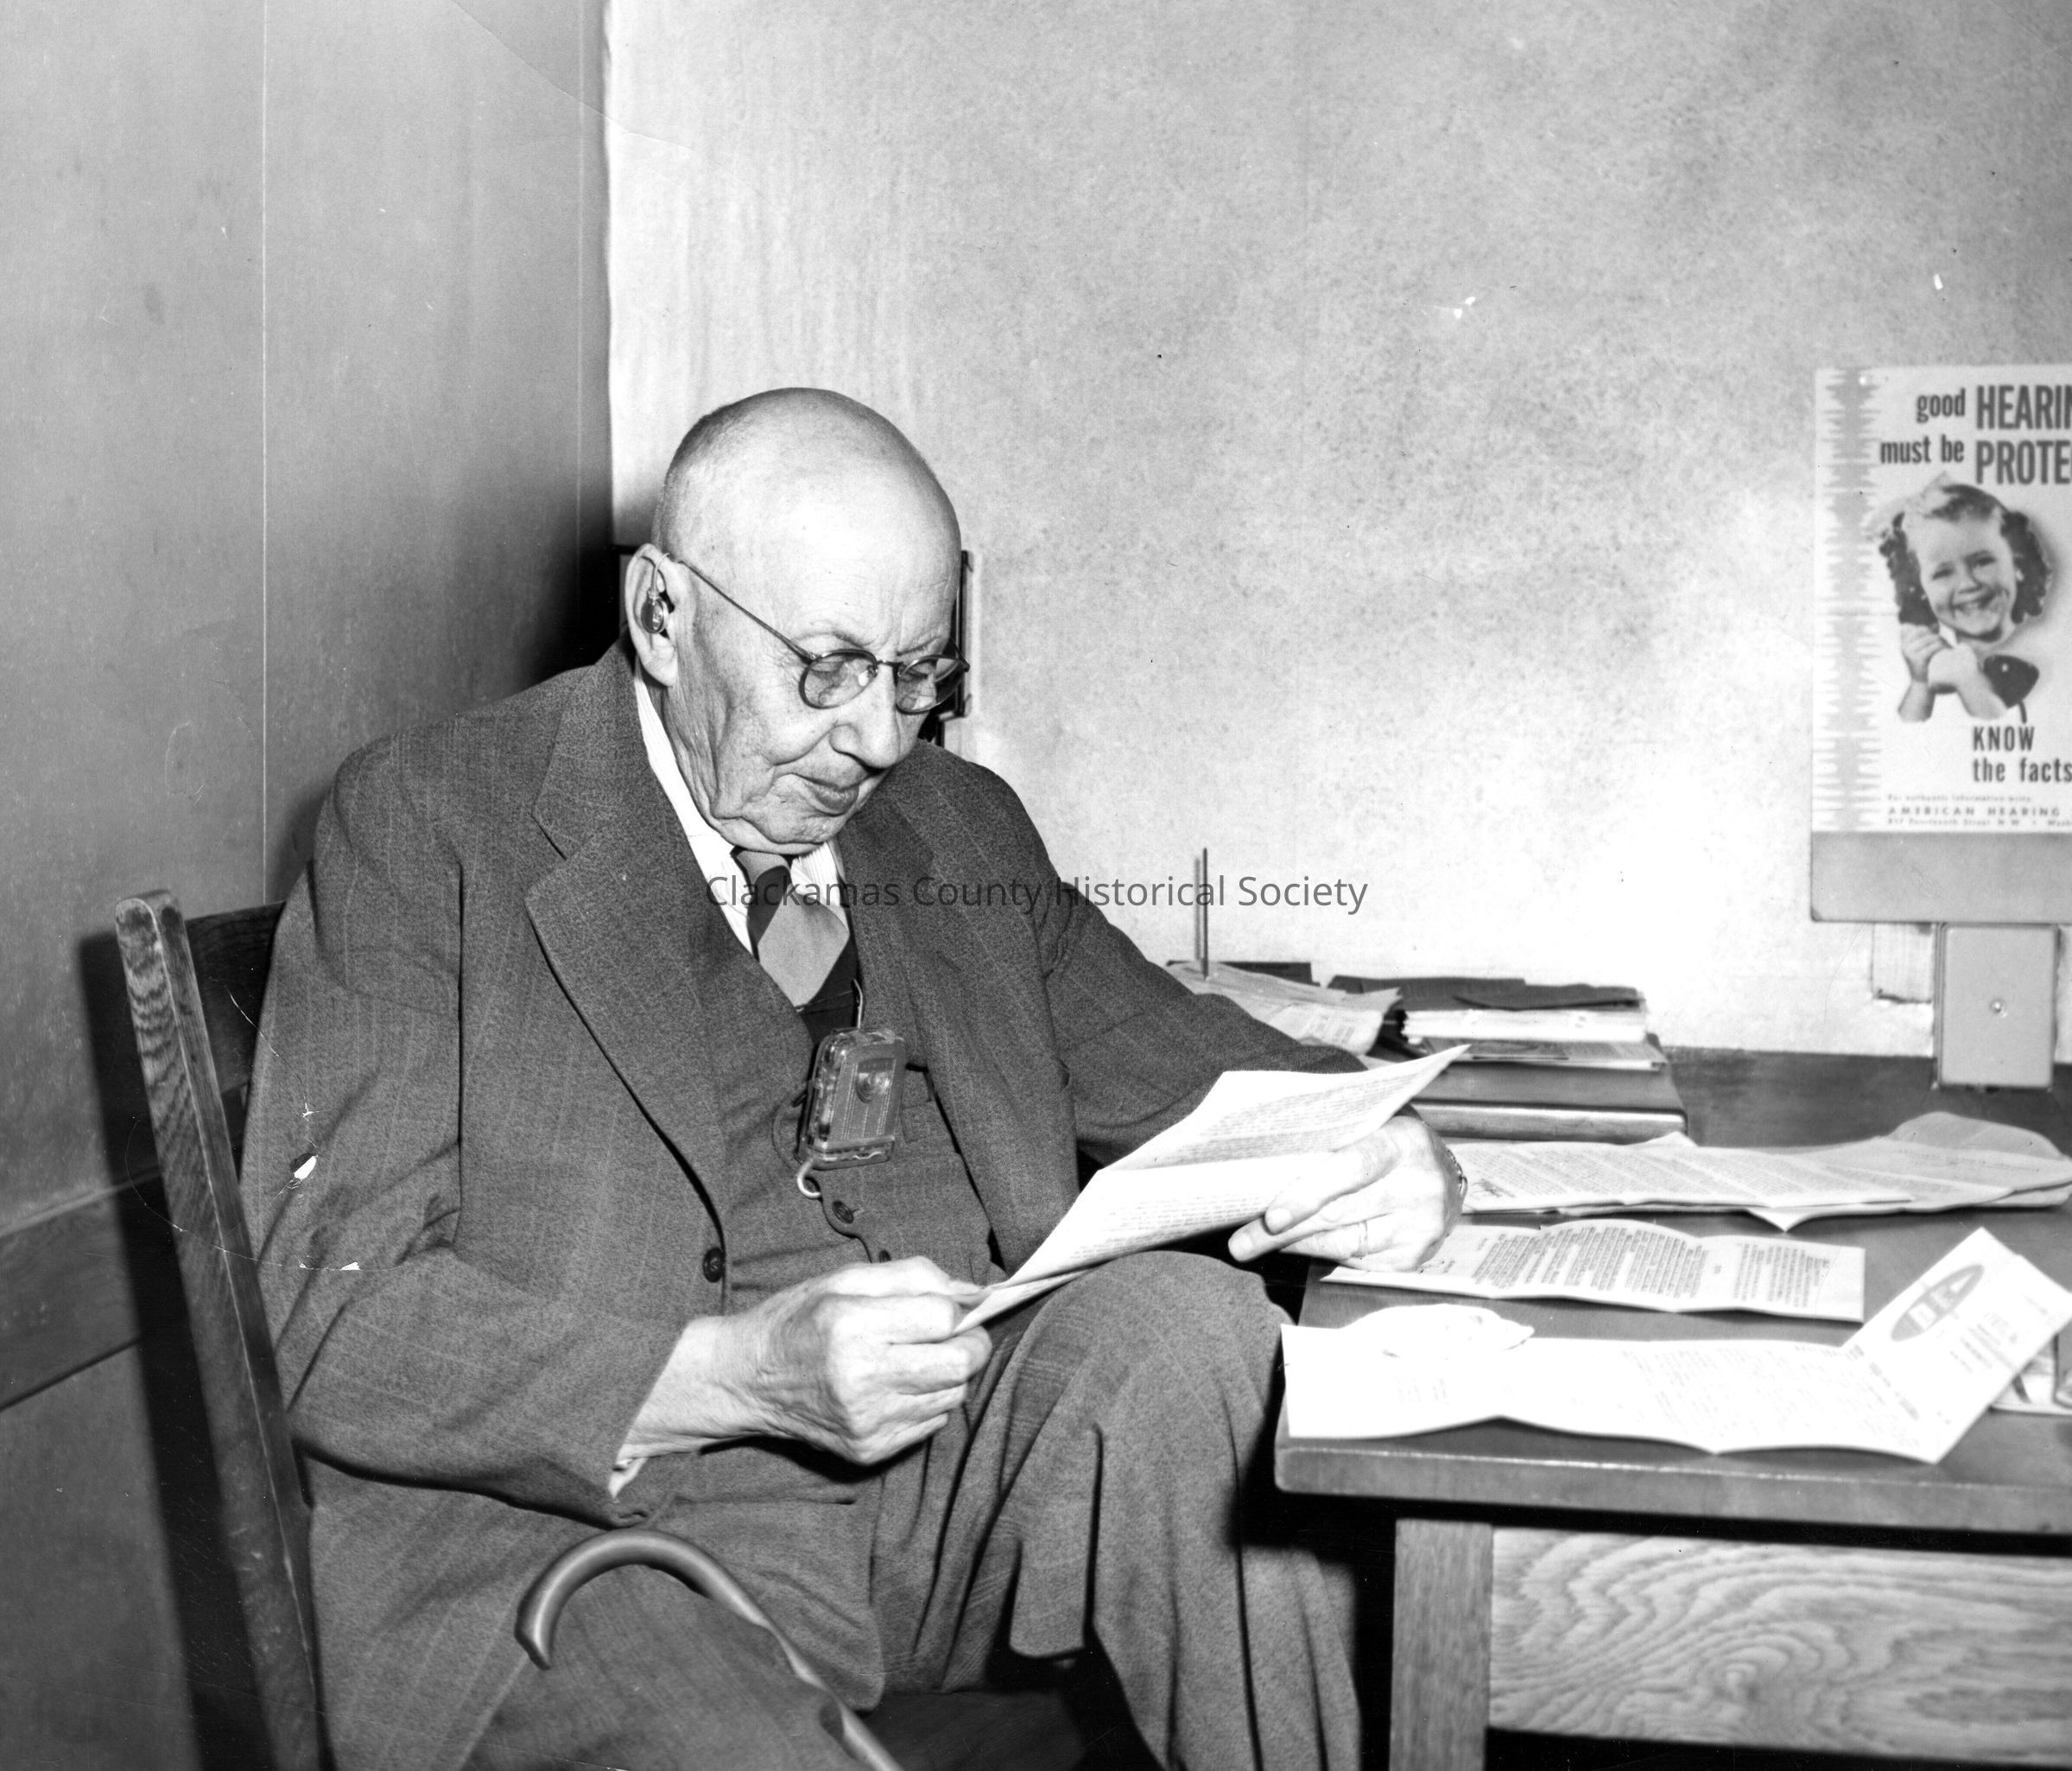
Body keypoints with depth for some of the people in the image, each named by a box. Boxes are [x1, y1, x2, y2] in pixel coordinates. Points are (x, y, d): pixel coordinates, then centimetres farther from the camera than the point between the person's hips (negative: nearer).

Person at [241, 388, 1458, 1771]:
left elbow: (1190, 1067, 19)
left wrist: (1383, 1159, -5)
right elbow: (325, 1312, -9)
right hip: (586, 1526, -5)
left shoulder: (960, 827, 14)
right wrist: (740, 1374, -23)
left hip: (957, 1499, 6)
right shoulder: (427, 825, -3)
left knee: (1183, 1317, -23)